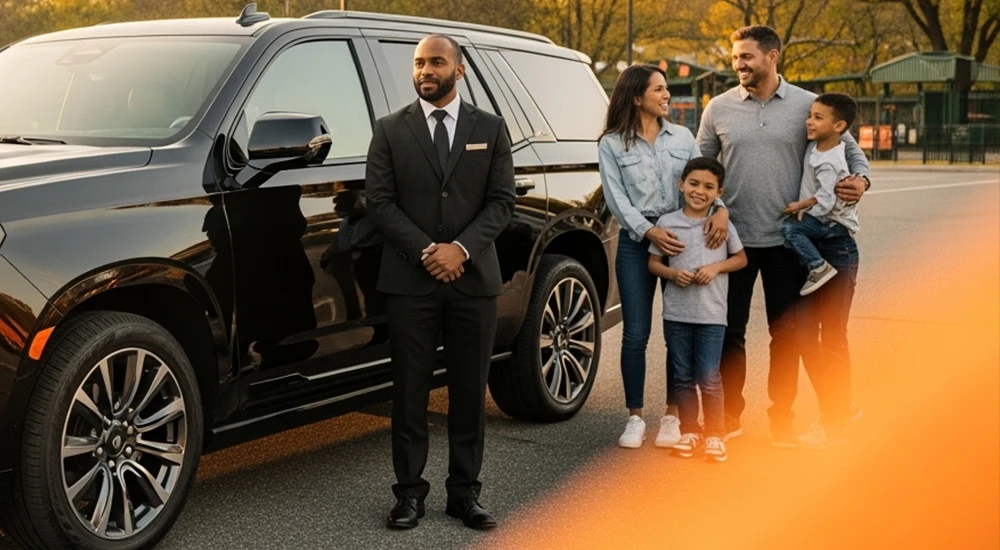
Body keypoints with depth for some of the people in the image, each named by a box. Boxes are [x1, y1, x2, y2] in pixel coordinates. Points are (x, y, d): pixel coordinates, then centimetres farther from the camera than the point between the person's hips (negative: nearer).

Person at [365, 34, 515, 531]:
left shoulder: (490, 129, 8)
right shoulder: (391, 130, 5)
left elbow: (502, 200, 2)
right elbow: (378, 201, -1)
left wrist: (461, 248, -12)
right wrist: (424, 251, -13)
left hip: (474, 280, 1)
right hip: (409, 281, -1)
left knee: (470, 391, 6)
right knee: (410, 391, 3)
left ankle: (464, 492, 16)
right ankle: (409, 492, 12)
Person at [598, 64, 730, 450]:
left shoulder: (682, 137, 10)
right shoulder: (612, 144, 2)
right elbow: (616, 199, -5)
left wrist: (720, 209, -17)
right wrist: (649, 232, -18)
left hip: (683, 239, 2)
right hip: (636, 241, -2)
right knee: (635, 334, -1)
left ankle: (672, 416, 15)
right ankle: (635, 418, 11)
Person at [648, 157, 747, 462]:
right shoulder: (666, 223, 2)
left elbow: (741, 258, 10)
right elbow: (653, 262, 7)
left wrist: (716, 267, -8)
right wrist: (673, 273, -13)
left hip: (711, 314, -1)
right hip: (676, 313, 1)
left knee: (709, 378, -2)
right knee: (683, 377, 10)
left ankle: (714, 434, 12)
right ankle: (689, 431, 22)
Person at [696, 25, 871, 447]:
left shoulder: (808, 105, 1)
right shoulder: (718, 108, 3)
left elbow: (849, 148, 11)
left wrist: (860, 179, -10)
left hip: (786, 239, 0)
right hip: (733, 237, 0)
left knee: (786, 333, 7)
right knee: (729, 330, 6)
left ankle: (782, 419, 20)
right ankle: (729, 415, 19)